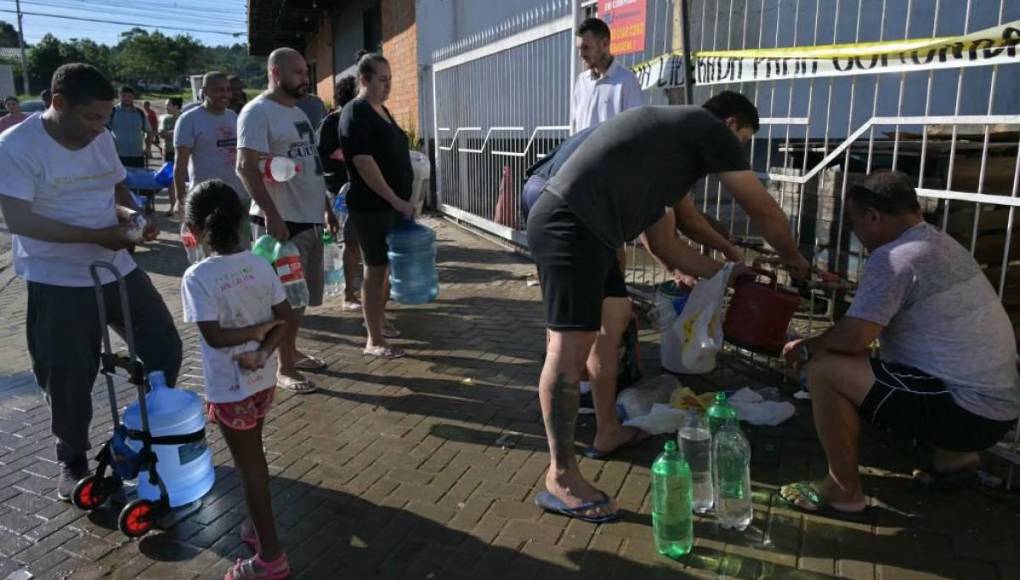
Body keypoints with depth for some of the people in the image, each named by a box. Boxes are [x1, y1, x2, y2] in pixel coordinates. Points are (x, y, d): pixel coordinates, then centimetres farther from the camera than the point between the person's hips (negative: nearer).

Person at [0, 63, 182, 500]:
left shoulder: (102, 139, 5)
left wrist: (132, 213, -6)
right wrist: (96, 235, -25)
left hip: (118, 269, 6)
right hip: (58, 283, -6)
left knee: (165, 348, 10)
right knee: (69, 379, 5)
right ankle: (73, 461, 28)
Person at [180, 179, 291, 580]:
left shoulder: (197, 277, -20)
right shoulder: (260, 264, -3)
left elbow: (214, 336, -22)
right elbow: (284, 317, -3)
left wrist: (258, 328, -11)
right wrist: (262, 352, -12)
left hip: (230, 389, -6)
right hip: (264, 380, 6)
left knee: (248, 466, 5)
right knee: (253, 457, 24)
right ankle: (258, 526, 41)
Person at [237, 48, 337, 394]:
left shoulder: (298, 112, 17)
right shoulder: (258, 112, -11)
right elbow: (246, 167, -19)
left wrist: (326, 208, 20)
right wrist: (272, 216, -25)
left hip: (308, 218, 9)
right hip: (281, 221, -9)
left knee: (299, 293, 16)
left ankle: (291, 351, 30)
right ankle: (284, 367, 10)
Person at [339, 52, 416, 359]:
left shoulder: (382, 110, 15)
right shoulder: (355, 113, -14)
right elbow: (363, 163, -22)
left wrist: (401, 201, 19)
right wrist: (396, 200, -24)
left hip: (392, 203, 9)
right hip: (371, 206, -9)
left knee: (387, 266, 16)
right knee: (376, 268, -4)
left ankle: (379, 321, 31)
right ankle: (374, 341, 4)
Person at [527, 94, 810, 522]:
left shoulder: (668, 141, 31)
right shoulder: (708, 127, 5)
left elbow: (664, 245, 33)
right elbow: (764, 212, 10)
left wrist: (723, 271, 40)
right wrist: (793, 260, 28)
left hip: (583, 230, 11)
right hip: (569, 227, -11)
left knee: (614, 321, 20)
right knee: (571, 347, -9)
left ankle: (609, 431, 34)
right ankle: (560, 478, -2)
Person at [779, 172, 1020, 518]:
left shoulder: (894, 256, -18)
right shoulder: (942, 245, 12)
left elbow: (852, 338, -23)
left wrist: (805, 347, -5)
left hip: (967, 411, -10)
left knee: (824, 369, -15)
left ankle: (844, 492, -2)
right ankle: (954, 455, 22)